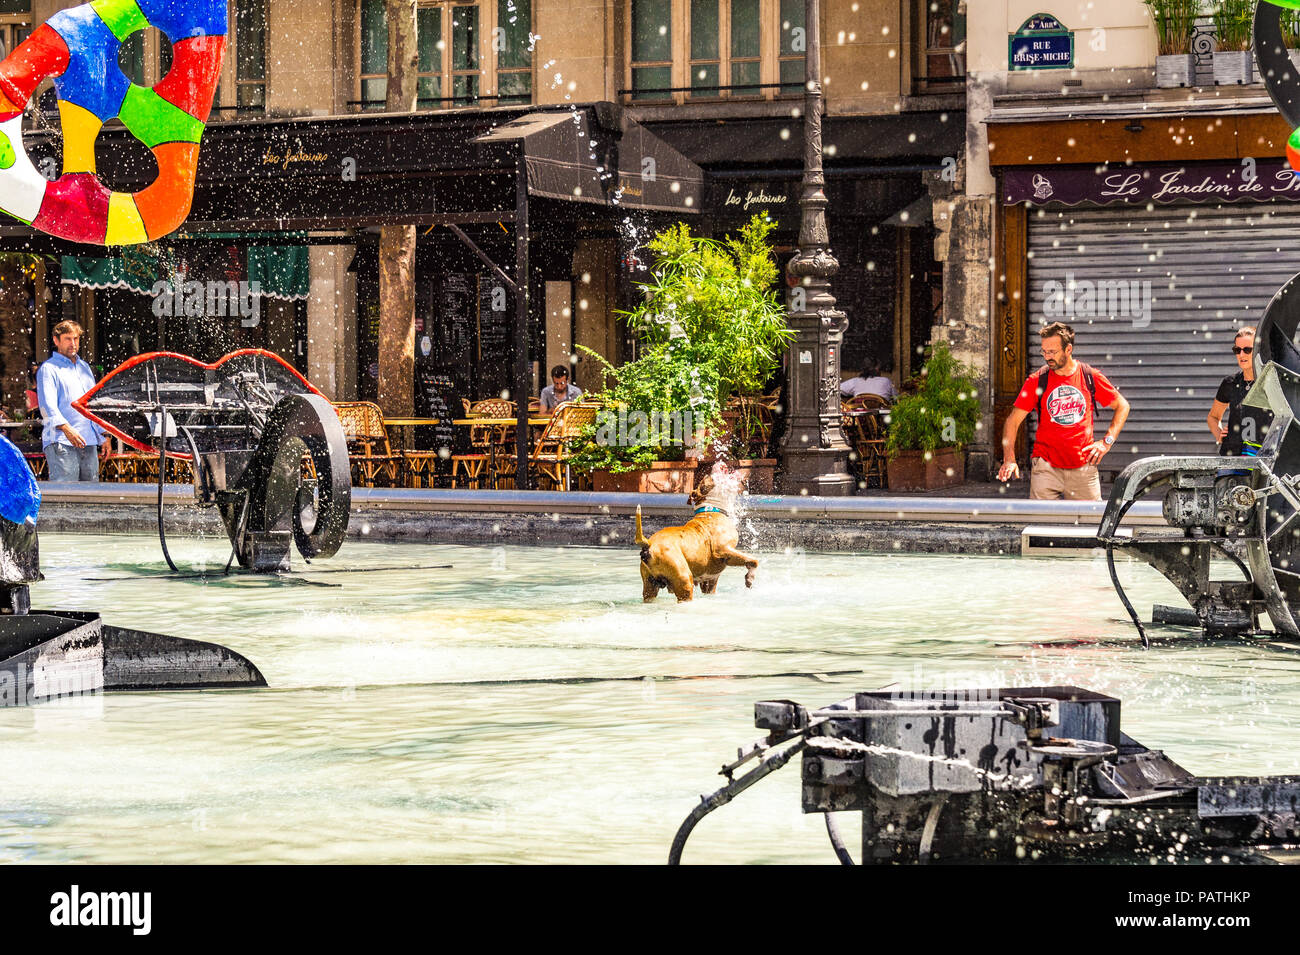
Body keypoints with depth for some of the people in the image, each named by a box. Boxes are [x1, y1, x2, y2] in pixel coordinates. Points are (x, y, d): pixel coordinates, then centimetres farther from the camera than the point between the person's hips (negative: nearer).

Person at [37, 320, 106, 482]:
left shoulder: (84, 367, 23)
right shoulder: (49, 368, -1)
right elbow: (48, 405, -15)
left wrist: (102, 435, 23)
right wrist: (65, 428, -30)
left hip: (89, 442, 7)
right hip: (61, 442, -7)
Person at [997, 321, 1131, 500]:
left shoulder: (1091, 377, 3)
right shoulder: (1037, 381, 1)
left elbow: (1122, 406, 15)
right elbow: (1013, 421, 1)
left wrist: (1107, 441, 4)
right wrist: (1009, 460, -12)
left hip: (1083, 468, 1)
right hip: (1046, 468, -1)